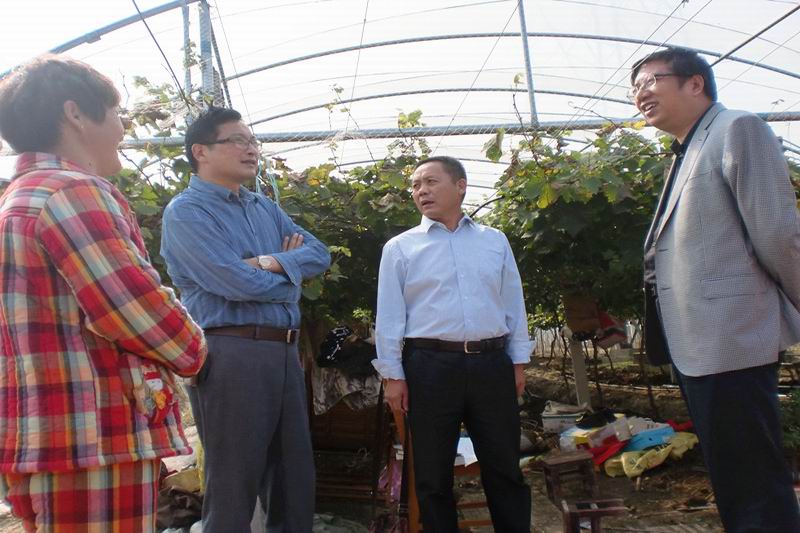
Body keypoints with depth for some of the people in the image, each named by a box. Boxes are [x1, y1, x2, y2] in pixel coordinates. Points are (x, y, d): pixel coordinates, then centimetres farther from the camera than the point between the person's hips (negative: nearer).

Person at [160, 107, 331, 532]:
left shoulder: (264, 207, 18)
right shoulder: (186, 211, -6)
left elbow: (319, 254, 9)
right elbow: (240, 284, -18)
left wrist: (275, 263, -10)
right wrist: (291, 275, 0)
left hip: (285, 351, 8)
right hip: (232, 353, -7)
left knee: (296, 477, 15)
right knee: (235, 484, 3)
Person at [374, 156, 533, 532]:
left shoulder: (495, 241, 11)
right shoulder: (400, 247, 4)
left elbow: (513, 303, 12)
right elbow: (389, 314, 1)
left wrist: (518, 362, 8)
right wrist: (392, 374, -3)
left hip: (492, 364, 2)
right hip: (431, 366, -1)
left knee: (504, 467, 11)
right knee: (433, 473, 8)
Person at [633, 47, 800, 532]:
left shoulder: (738, 129, -7)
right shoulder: (687, 154, 20)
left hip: (731, 341, -9)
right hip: (697, 345, 9)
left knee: (754, 491, -3)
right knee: (731, 488, 17)